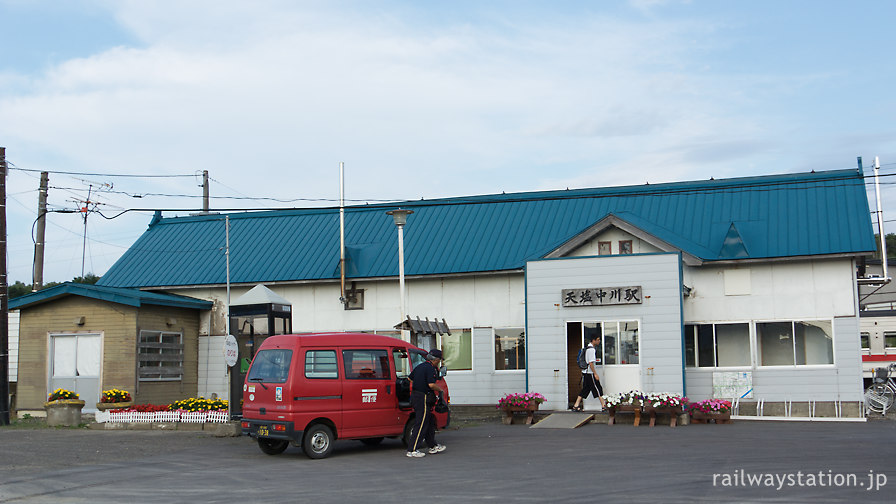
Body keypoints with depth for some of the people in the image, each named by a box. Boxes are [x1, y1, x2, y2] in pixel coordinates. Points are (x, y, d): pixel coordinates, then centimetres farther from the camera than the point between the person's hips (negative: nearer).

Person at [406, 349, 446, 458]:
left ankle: (433, 446, 25)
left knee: (430, 422, 18)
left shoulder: (420, 366, 15)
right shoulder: (431, 368, -14)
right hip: (423, 399, -10)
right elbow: (432, 384, -24)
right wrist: (440, 389, -6)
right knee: (421, 424, -7)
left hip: (415, 396, 10)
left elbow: (410, 378, 23)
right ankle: (412, 450, -7)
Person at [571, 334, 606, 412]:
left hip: (585, 373, 10)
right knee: (598, 389, -2)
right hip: (590, 373, -10)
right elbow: (591, 363, -20)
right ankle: (603, 406, 2)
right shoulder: (591, 349, -16)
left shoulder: (588, 348, 15)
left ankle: (576, 406, 9)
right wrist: (595, 374, -18)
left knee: (585, 390, 10)